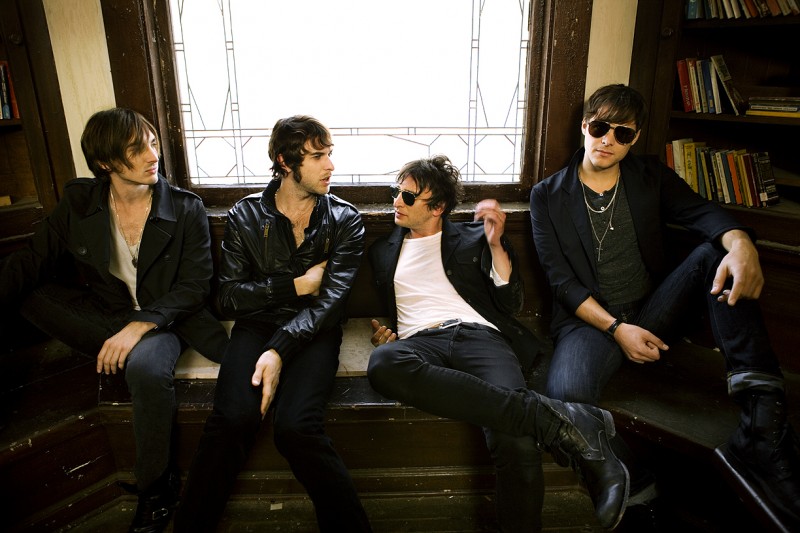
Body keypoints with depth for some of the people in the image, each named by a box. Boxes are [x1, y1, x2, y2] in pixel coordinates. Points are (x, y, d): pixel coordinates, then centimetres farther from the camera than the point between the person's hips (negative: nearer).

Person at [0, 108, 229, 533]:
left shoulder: (186, 209, -8)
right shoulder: (78, 203, -1)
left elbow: (194, 286, -11)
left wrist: (141, 325, -26)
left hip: (164, 318, -3)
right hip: (105, 316, 3)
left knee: (145, 367, -35)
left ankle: (156, 492, -14)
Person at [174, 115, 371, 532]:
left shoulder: (344, 220, 3)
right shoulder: (245, 216, 5)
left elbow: (330, 298, -8)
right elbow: (229, 296, 0)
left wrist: (279, 351, -20)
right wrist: (296, 285, -7)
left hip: (313, 331, -1)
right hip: (256, 326, 1)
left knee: (295, 427, -28)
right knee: (232, 419, -26)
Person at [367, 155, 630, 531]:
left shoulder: (472, 237, 19)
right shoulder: (383, 251, 27)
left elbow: (510, 304, 13)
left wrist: (495, 243, 2)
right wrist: (385, 332, 8)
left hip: (478, 334, -1)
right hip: (420, 342, 2)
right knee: (382, 363, -40)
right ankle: (554, 419, -39)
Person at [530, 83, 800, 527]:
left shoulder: (650, 177, 11)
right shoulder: (548, 196, 1)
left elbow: (703, 212, -7)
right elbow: (561, 281, -5)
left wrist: (741, 244, -32)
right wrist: (616, 329, -18)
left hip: (653, 313, 4)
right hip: (590, 320, -3)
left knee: (717, 252, -23)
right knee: (567, 395, -37)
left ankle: (762, 423, -28)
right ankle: (634, 489, -10)